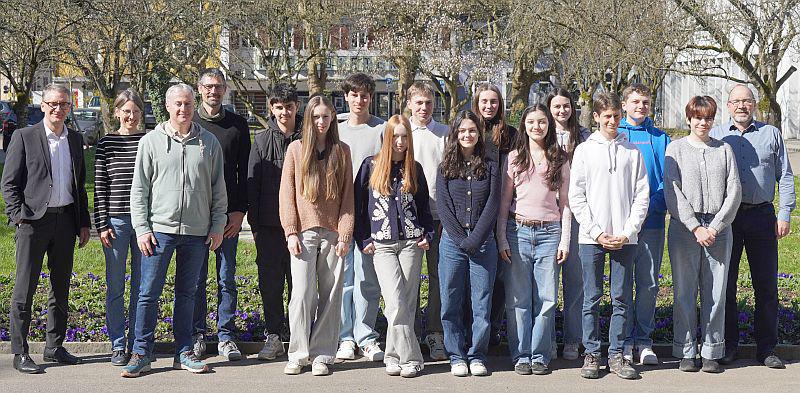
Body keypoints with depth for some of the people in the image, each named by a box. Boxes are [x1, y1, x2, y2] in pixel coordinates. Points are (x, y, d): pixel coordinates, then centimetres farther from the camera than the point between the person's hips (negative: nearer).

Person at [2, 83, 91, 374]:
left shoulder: (75, 140, 13)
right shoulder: (24, 137, -2)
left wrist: (84, 223, 12)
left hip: (65, 220, 5)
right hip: (33, 220, -5)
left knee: (61, 288, 11)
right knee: (24, 290, -2)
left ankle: (54, 347, 21)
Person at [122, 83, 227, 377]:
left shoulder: (209, 143, 6)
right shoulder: (151, 142, 1)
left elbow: (218, 189, 10)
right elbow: (139, 189, 2)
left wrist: (217, 226, 5)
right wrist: (142, 228, -5)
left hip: (197, 232, 2)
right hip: (159, 229, -2)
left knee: (187, 294, 10)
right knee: (149, 293, -2)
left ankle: (184, 353, 18)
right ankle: (141, 354, 6)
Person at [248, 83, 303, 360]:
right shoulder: (262, 141, 7)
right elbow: (252, 182, 7)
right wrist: (254, 222, 2)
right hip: (269, 224, 1)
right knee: (270, 281, 3)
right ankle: (273, 336, 11)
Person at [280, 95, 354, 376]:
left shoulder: (342, 151, 9)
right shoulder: (296, 149, 6)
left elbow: (347, 195, 6)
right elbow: (287, 193, 3)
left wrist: (345, 234, -3)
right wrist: (291, 232, -5)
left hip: (333, 233, 1)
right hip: (304, 233, -1)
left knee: (330, 296, 1)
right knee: (302, 294, -6)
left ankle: (322, 355, 8)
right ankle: (298, 355, 4)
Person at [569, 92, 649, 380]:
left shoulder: (632, 151, 9)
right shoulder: (584, 150, 6)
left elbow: (641, 196, 5)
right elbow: (576, 197, 2)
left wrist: (628, 232, -6)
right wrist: (596, 232, -7)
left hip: (625, 237, 1)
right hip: (591, 237, -1)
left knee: (622, 299, 3)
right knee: (591, 299, 2)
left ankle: (617, 355, 10)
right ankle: (591, 354, 10)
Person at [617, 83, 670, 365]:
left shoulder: (660, 138, 12)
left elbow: (668, 180, 7)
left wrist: (652, 205, -10)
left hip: (653, 221, 1)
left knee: (649, 283, 3)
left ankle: (643, 340, 11)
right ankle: (625, 340, 9)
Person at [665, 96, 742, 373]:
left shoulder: (724, 150, 11)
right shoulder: (676, 149, 5)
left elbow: (734, 191, 4)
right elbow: (672, 193, -3)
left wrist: (715, 227, -7)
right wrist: (696, 227, -11)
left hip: (719, 228, 2)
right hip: (684, 228, -2)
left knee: (716, 292, 2)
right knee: (684, 292, -1)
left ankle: (712, 352, 10)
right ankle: (686, 352, 7)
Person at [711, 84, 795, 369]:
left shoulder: (771, 134, 12)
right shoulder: (715, 136, 10)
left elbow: (785, 177, 11)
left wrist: (784, 214, 1)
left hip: (762, 215, 0)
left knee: (766, 286, 2)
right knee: (725, 284, 2)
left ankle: (766, 348, 10)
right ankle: (728, 345, 12)